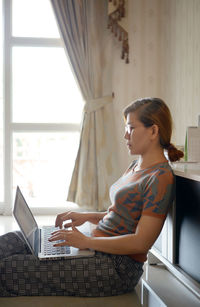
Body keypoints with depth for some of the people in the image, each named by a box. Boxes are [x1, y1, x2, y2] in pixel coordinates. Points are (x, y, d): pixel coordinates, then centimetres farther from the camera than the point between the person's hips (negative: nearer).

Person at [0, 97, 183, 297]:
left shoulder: (161, 178, -16)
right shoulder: (136, 167, 14)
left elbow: (141, 242, -20)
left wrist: (87, 241, -17)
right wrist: (87, 216, 7)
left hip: (118, 267, -9)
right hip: (98, 251, 9)